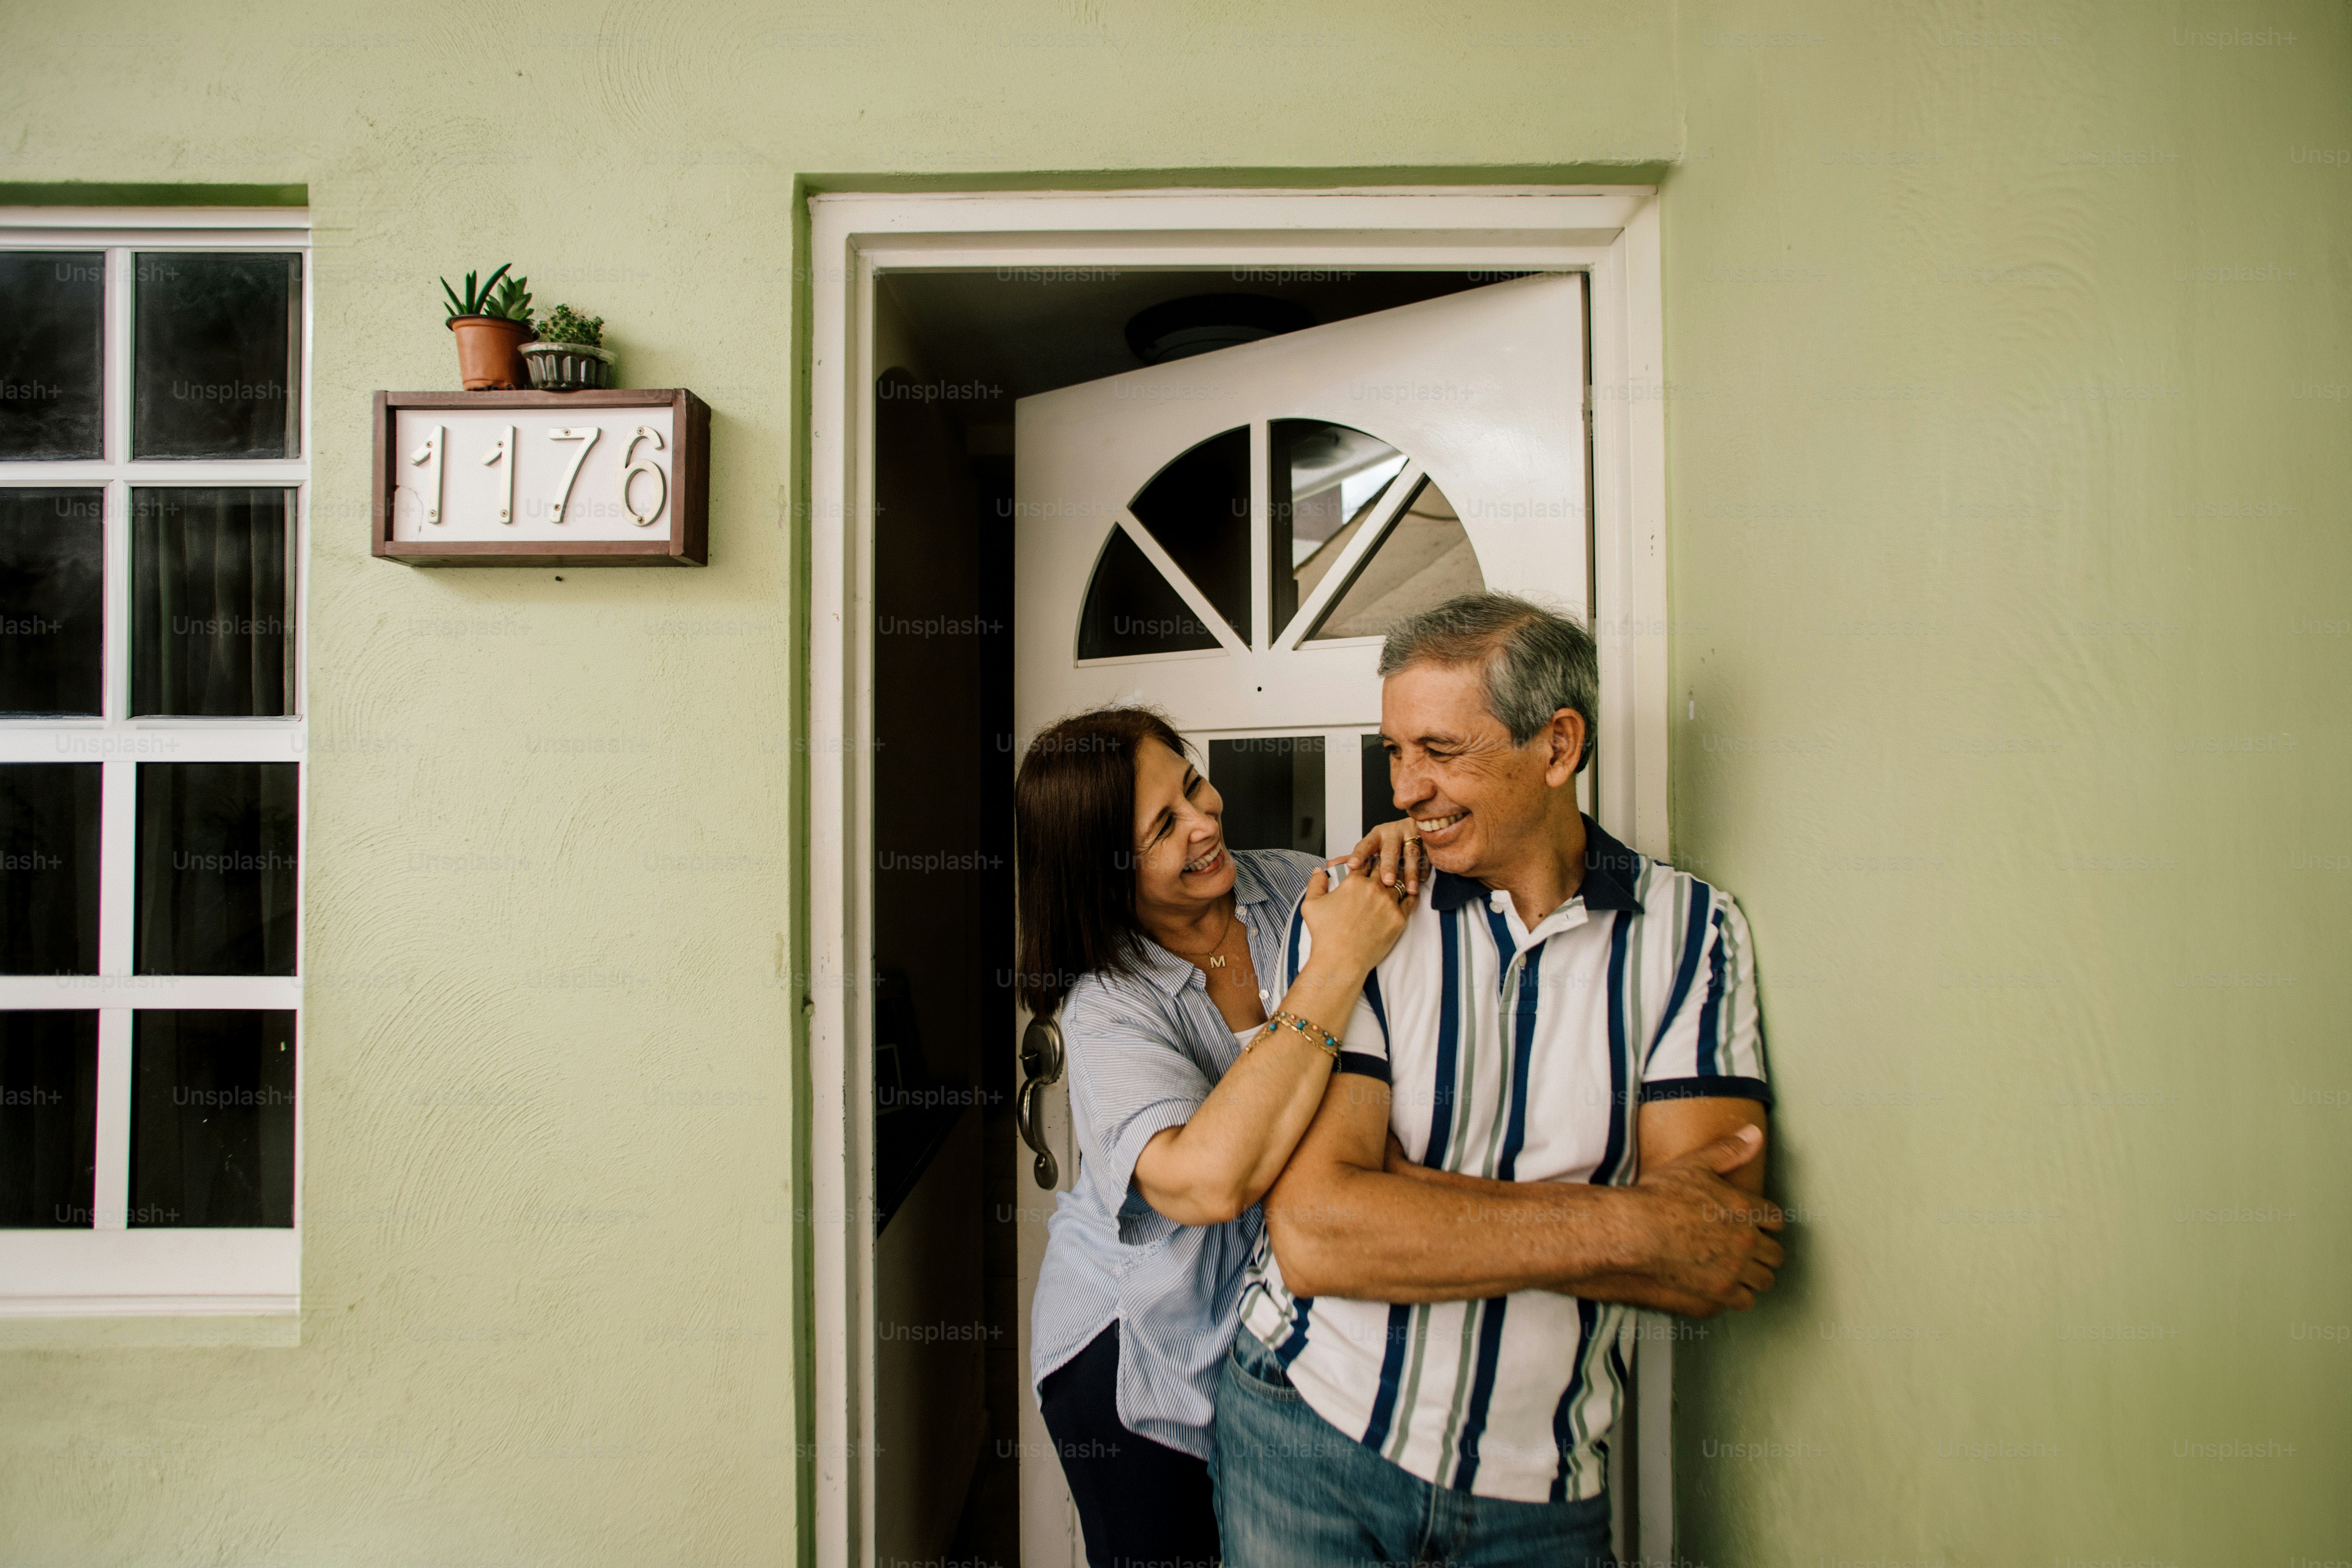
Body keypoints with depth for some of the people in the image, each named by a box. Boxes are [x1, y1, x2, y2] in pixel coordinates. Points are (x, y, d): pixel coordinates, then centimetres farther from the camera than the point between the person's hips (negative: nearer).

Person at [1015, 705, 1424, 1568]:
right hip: (1140, 1352, -5)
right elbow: (1208, 1180, -42)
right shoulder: (1106, 1005, -25)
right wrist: (1337, 964, -41)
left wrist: (1394, 858, -20)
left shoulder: (1286, 884, -9)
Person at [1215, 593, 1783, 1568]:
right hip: (1307, 1438, 0)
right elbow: (1310, 1237, -20)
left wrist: (1400, 1192, -20)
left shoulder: (1692, 931, -7)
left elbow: (1712, 1268, -15)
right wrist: (1624, 1223, -21)